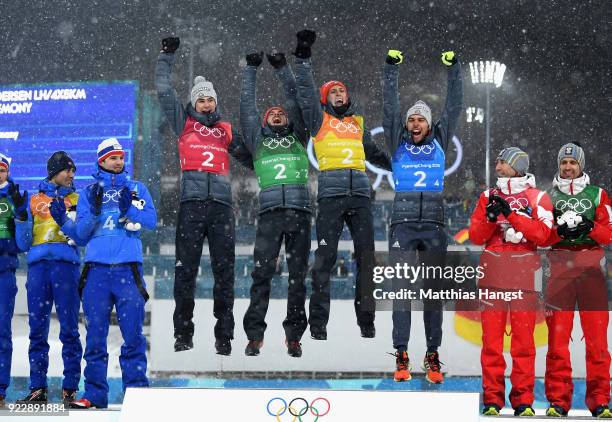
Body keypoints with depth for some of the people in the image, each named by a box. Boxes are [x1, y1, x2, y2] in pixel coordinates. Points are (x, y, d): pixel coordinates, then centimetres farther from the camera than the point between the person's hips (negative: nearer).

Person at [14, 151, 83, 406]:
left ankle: (70, 389, -5)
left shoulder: (76, 199, 15)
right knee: (37, 329, -1)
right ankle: (38, 389, 1)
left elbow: (81, 237, 1)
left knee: (69, 328, -6)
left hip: (66, 264, -2)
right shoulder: (34, 201, 19)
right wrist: (20, 217, 0)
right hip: (38, 265, 2)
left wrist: (62, 219, -13)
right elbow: (24, 244, 14)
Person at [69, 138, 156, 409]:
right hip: (96, 267, 1)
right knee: (95, 333, -1)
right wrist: (94, 210, -9)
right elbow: (81, 232, 8)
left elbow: (151, 221, 2)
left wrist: (129, 209, -13)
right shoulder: (88, 193, 17)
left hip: (128, 267, -1)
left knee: (133, 333, -5)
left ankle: (136, 389, -2)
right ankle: (94, 394, 3)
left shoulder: (136, 188, 16)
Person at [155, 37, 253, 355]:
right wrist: (167, 55, 15)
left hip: (221, 203, 2)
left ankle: (224, 335, 0)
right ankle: (183, 334, 1)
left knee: (224, 270, -1)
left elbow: (248, 157, 30)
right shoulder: (183, 122, 17)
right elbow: (164, 90, 14)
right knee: (186, 269, -3)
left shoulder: (226, 130, 23)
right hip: (192, 201, -2)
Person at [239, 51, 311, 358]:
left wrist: (281, 67, 23)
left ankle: (294, 336, 2)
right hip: (270, 210, -1)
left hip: (300, 210, 1)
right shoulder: (258, 140, 23)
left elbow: (295, 101, 23)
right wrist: (251, 68, 25)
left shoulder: (298, 138, 25)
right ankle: (254, 336, -8)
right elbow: (247, 104, 23)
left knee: (298, 275, -1)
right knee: (262, 274, -8)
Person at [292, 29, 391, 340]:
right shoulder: (319, 119, 13)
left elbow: (373, 153, 36)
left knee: (366, 256, 0)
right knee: (325, 257, -7)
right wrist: (303, 57, -1)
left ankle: (366, 320, 4)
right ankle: (318, 323, -4)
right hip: (331, 194, -4)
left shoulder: (357, 123, 24)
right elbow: (305, 91, 4)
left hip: (360, 194, 4)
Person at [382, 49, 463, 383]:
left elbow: (453, 107, 15)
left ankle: (433, 358, 3)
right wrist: (392, 67, 8)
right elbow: (390, 106, 9)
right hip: (402, 221, -1)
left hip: (434, 222, 1)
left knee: (434, 290, 1)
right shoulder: (398, 142, 12)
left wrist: (452, 67, 14)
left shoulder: (439, 141, 15)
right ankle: (401, 357, -4)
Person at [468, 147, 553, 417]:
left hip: (524, 273, -2)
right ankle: (492, 399, 6)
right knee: (492, 336, 0)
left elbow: (542, 235, -8)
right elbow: (475, 236, 8)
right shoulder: (489, 196, 14)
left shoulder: (538, 198, 5)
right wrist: (490, 217, -11)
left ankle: (523, 401, 4)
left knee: (523, 338, -2)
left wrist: (511, 214, -15)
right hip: (492, 271, 2)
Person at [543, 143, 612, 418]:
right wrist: (560, 230, -13)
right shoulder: (548, 196, 14)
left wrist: (589, 227, -13)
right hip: (559, 270, 0)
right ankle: (558, 401, 2)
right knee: (557, 336, -3)